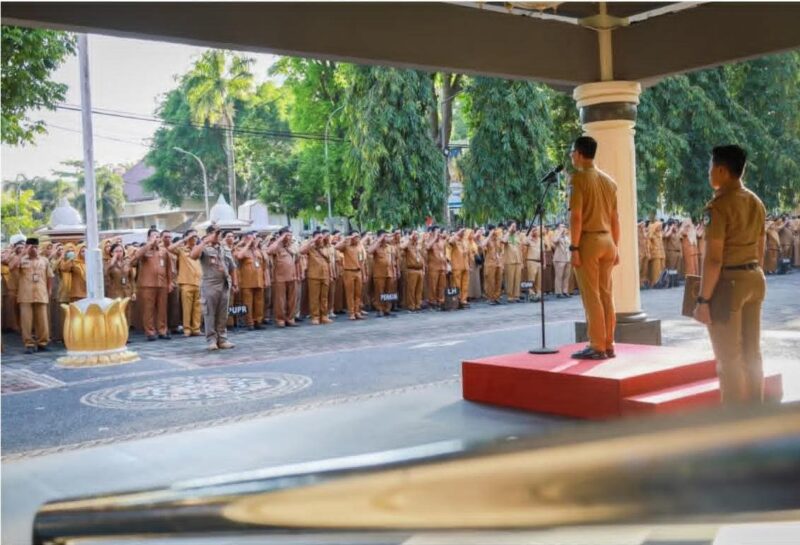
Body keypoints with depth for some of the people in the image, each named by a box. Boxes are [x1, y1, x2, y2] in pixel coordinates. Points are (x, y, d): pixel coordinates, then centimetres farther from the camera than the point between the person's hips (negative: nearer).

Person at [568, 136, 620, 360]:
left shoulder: (579, 178, -8)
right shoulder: (608, 180, 13)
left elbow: (576, 216, -15)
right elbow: (615, 218, 14)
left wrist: (574, 247, -15)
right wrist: (615, 246, 18)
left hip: (589, 240, -7)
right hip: (607, 240, 7)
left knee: (591, 296, -4)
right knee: (606, 294, 9)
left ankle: (597, 347, -2)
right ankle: (608, 345, 13)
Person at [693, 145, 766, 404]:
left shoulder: (719, 206, -16)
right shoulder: (756, 202, 9)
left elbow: (713, 259, -20)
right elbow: (761, 250, 15)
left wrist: (703, 300, -17)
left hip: (727, 282, -8)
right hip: (755, 279, 8)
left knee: (729, 358, 0)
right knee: (751, 353, 14)